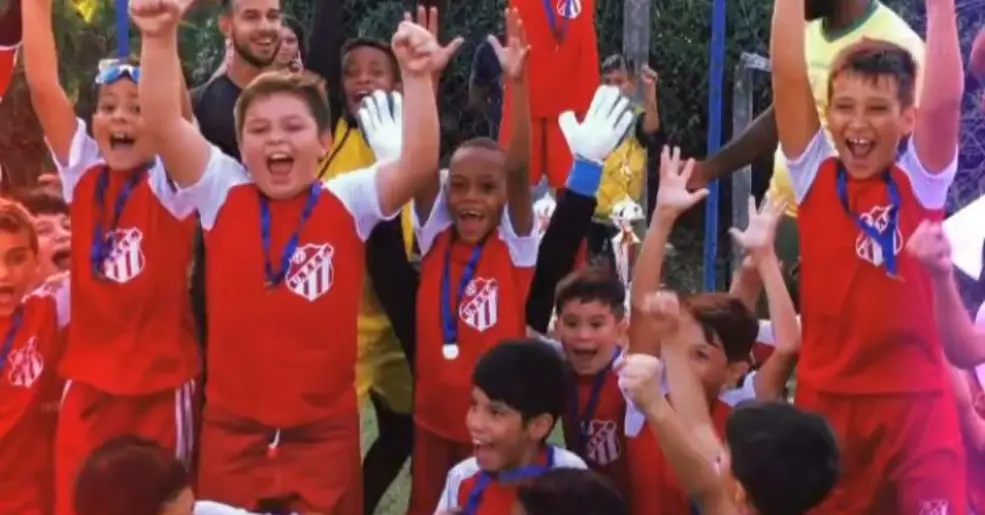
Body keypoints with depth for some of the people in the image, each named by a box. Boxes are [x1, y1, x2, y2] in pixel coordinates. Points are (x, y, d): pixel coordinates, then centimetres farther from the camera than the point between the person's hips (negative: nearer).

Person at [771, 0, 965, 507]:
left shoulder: (921, 181, -2)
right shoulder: (814, 175, 2)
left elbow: (945, 98, -17)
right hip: (824, 399, 2)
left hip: (914, 403, -2)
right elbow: (788, 75, -6)